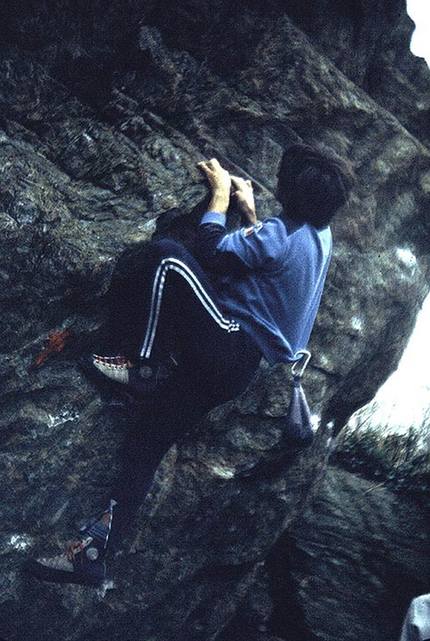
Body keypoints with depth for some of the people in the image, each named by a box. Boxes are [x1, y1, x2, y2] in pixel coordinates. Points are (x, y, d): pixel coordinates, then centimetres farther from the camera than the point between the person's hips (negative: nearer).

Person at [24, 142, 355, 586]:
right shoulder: (320, 236, 13)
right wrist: (248, 209, 25)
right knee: (148, 437, 8)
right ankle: (96, 548, 8)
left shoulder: (282, 234, -15)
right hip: (238, 370, 9)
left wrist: (220, 193, 4)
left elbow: (212, 250, -10)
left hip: (229, 345, -9)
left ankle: (143, 364, -8)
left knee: (166, 256, -16)